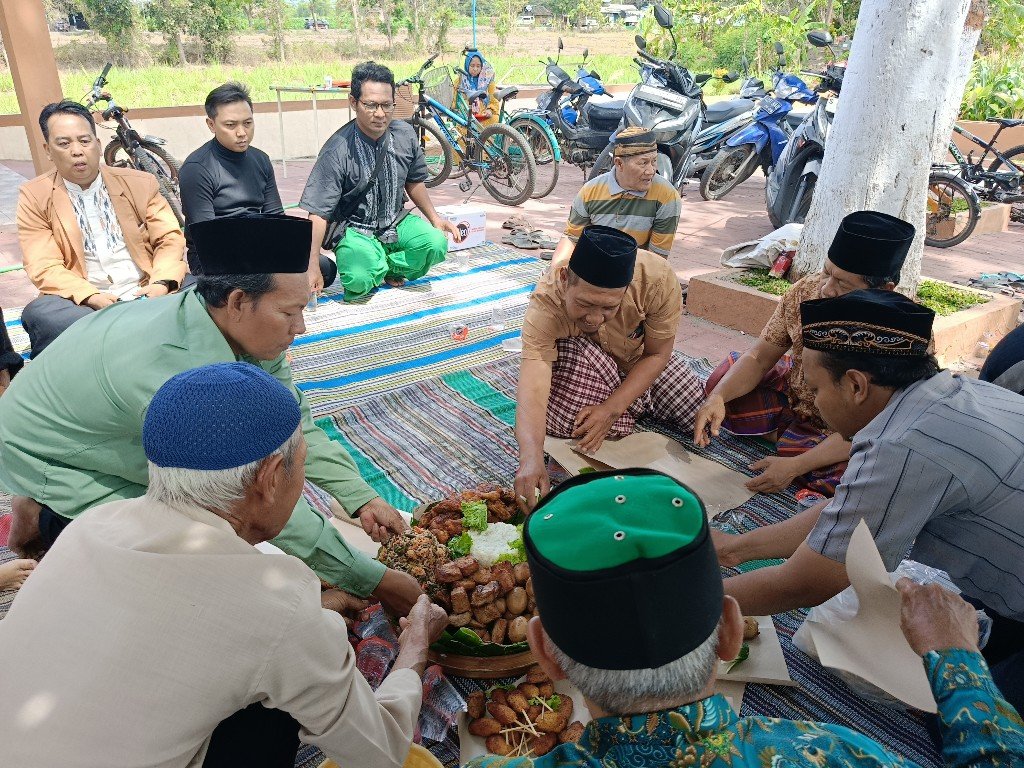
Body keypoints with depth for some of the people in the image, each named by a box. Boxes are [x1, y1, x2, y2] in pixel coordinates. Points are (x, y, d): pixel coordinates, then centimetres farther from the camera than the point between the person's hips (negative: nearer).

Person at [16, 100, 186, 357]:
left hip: (145, 294, 2)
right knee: (38, 313, -32)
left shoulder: (139, 183, 11)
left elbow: (169, 239, 6)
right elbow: (45, 268, -1)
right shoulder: (35, 196, 7)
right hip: (83, 303, -1)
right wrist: (92, 297, -21)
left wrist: (161, 283, -16)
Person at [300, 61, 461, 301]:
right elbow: (318, 212, -21)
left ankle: (388, 267, 1)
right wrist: (313, 267, -25)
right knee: (361, 279, -33)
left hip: (396, 222, 5)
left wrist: (435, 218, 10)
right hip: (355, 230, -4)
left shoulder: (405, 134, -5)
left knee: (436, 244, -25)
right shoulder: (337, 151, -21)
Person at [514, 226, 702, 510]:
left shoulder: (657, 278, -36)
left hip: (639, 364, 3)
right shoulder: (544, 305, -39)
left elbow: (657, 354, -21)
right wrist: (531, 459, -66)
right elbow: (532, 391, -49)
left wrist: (611, 409, -32)